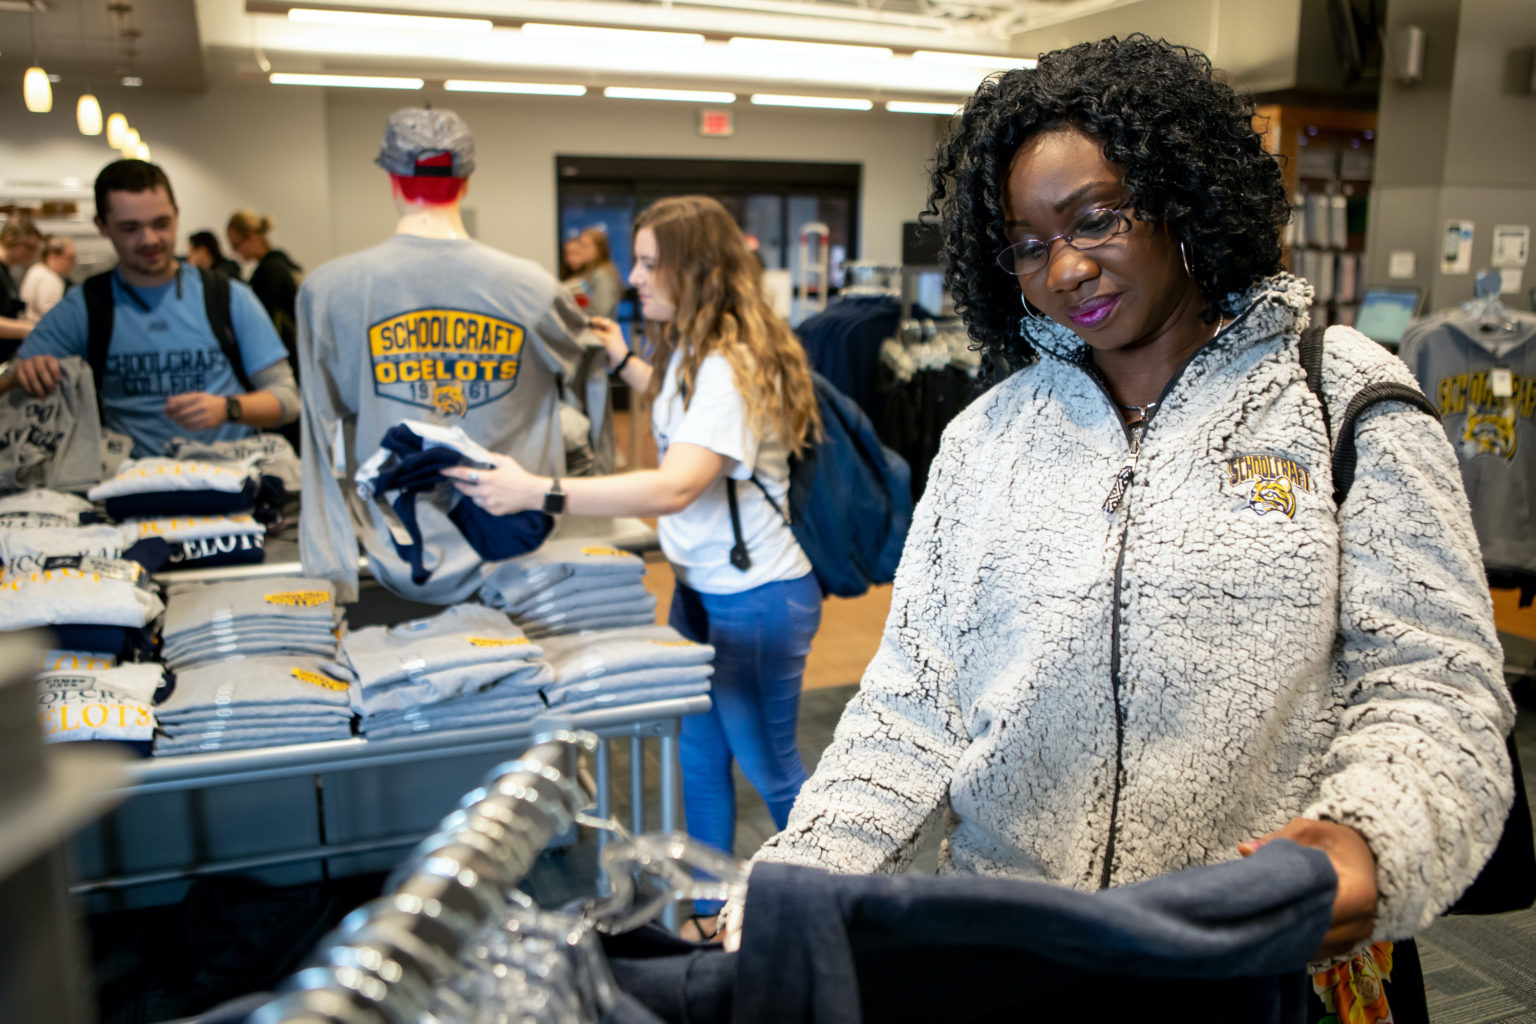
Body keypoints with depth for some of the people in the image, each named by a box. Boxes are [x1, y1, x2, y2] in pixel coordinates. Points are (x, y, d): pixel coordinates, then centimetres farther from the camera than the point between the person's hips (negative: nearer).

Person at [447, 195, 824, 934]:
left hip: (757, 597, -9)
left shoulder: (730, 365, -26)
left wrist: (537, 492, -42)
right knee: (699, 754, 20)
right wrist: (622, 363, 22)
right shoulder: (692, 351, 5)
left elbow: (674, 487, -38)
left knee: (768, 767, 9)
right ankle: (705, 905, 39)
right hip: (701, 586, 9)